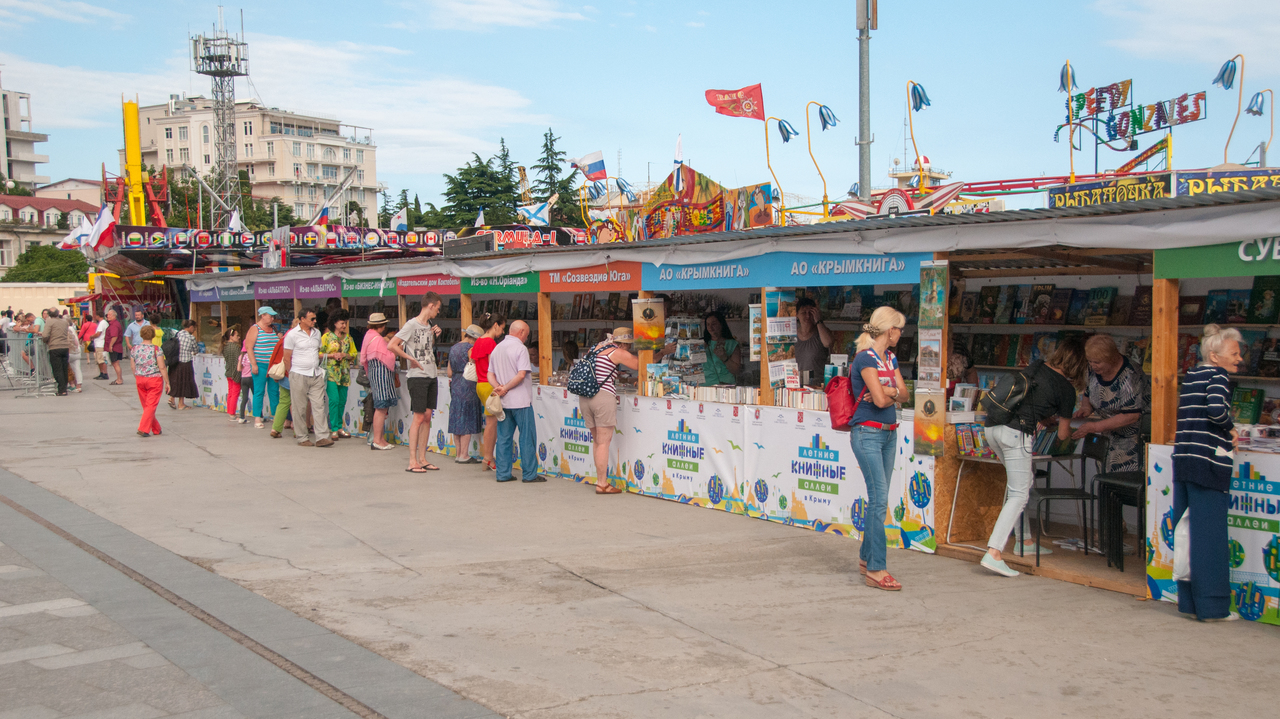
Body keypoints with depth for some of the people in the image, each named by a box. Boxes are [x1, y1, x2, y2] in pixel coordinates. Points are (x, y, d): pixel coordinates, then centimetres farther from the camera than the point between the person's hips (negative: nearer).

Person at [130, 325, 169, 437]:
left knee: (146, 405, 16)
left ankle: (156, 429, 25)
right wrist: (167, 382, -5)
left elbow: (132, 366, 7)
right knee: (151, 405, 1)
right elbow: (162, 367, -13)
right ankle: (143, 429, -7)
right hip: (154, 380, -5)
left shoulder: (134, 349, 0)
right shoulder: (156, 349, -13)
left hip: (140, 380, 5)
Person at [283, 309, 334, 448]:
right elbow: (287, 358, -2)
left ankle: (322, 437, -4)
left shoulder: (317, 333, 12)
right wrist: (291, 375, 0)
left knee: (319, 405, -2)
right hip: (299, 375, -5)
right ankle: (303, 438, 9)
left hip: (316, 375, 5)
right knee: (300, 408, 1)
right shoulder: (292, 334, -5)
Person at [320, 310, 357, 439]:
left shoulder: (348, 338, 14)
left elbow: (354, 354, 12)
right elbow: (319, 353, -2)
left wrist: (344, 355, -6)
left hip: (344, 373, 5)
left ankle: (339, 427, 15)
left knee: (342, 401, 6)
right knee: (334, 399, -12)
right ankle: (334, 428, -9)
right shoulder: (326, 337, 1)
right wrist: (332, 355, -15)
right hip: (331, 372, -5)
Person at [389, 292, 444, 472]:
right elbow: (391, 345, -18)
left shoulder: (429, 326, 14)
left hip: (431, 376, 8)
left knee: (427, 417, 8)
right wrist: (411, 359, -14)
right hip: (418, 377, -8)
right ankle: (412, 462, -3)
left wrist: (434, 336, 12)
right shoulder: (412, 325, -11)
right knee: (419, 418, -7)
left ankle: (422, 459, 14)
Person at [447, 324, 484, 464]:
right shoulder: (470, 348, -11)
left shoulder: (453, 348, 13)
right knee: (467, 421, -3)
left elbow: (449, 373, 14)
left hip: (455, 385, 8)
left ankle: (459, 454, 14)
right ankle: (464, 455, -2)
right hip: (467, 386, -8)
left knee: (457, 420, 10)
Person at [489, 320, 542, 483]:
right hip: (520, 401, -7)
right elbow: (521, 374, -21)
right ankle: (529, 474, 2)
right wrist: (506, 388, -12)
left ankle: (503, 473, 9)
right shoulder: (520, 348, -10)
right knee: (527, 437, 0)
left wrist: (498, 387, -6)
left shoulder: (497, 348, 13)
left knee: (503, 437, 9)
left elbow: (490, 375, 10)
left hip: (503, 402, 7)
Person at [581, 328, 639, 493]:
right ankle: (602, 484, 0)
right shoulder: (618, 353, -5)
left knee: (597, 441, 16)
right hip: (603, 397, -8)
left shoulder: (597, 348, 17)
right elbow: (640, 365, -4)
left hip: (584, 397, 8)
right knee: (604, 442, -2)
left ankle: (601, 479, 21)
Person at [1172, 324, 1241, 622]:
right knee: (1210, 535, -2)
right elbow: (1216, 408, -24)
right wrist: (1230, 430, -7)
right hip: (1208, 463, -8)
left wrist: (1225, 432, 14)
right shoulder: (1217, 375, -7)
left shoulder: (1190, 376, 17)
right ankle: (1213, 606, 3)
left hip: (1183, 460, 8)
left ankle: (1188, 600, 18)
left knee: (1186, 531, 11)